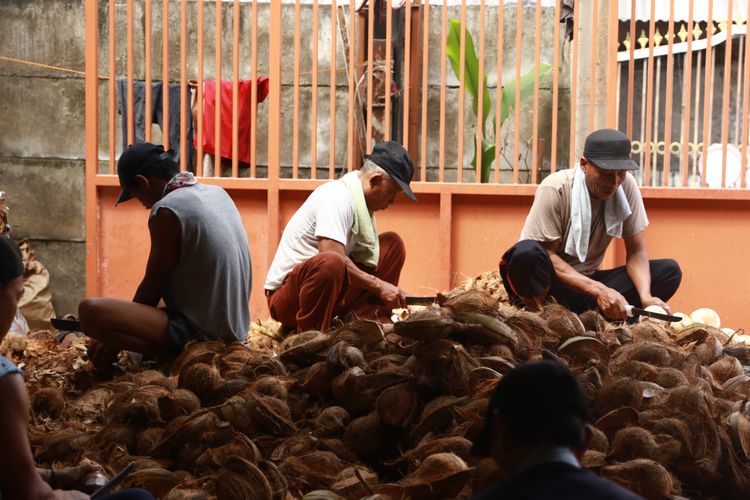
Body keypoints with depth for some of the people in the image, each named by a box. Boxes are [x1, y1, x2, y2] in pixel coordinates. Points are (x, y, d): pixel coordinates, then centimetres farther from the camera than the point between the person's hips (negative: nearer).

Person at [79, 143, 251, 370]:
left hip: (201, 334, -10)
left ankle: (176, 356, -15)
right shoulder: (218, 193, 9)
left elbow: (152, 289, -9)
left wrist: (114, 343, 4)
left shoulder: (166, 211, -16)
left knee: (90, 311, -21)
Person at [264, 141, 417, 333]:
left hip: (332, 290, 9)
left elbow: (367, 257, 11)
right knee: (329, 263, -41)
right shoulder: (338, 197, -20)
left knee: (393, 243, 5)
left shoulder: (363, 202, 8)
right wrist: (378, 286, -23)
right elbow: (332, 257, -30)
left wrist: (393, 296, -1)